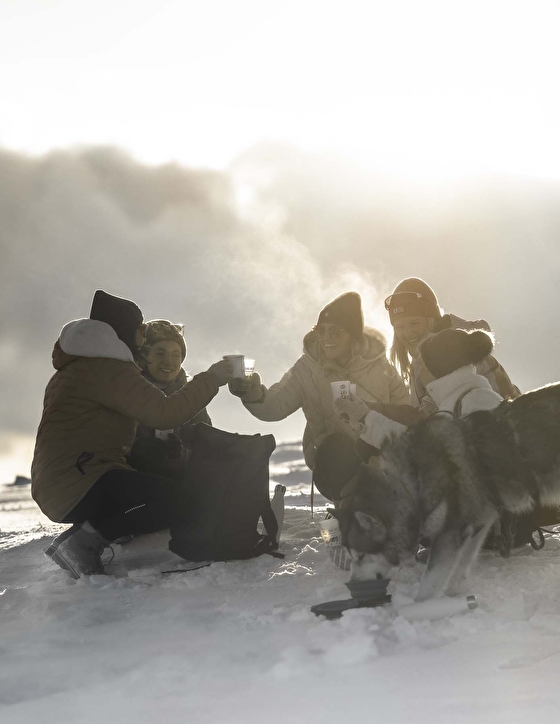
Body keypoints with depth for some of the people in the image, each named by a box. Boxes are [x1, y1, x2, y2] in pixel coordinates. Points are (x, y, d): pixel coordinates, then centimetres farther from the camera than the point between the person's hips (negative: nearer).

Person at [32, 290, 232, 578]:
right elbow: (164, 413, -20)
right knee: (175, 502, -18)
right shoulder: (104, 367, -12)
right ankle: (85, 541, -16)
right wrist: (211, 379, -9)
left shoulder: (80, 365, 22)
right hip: (78, 484, -11)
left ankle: (84, 536, 3)